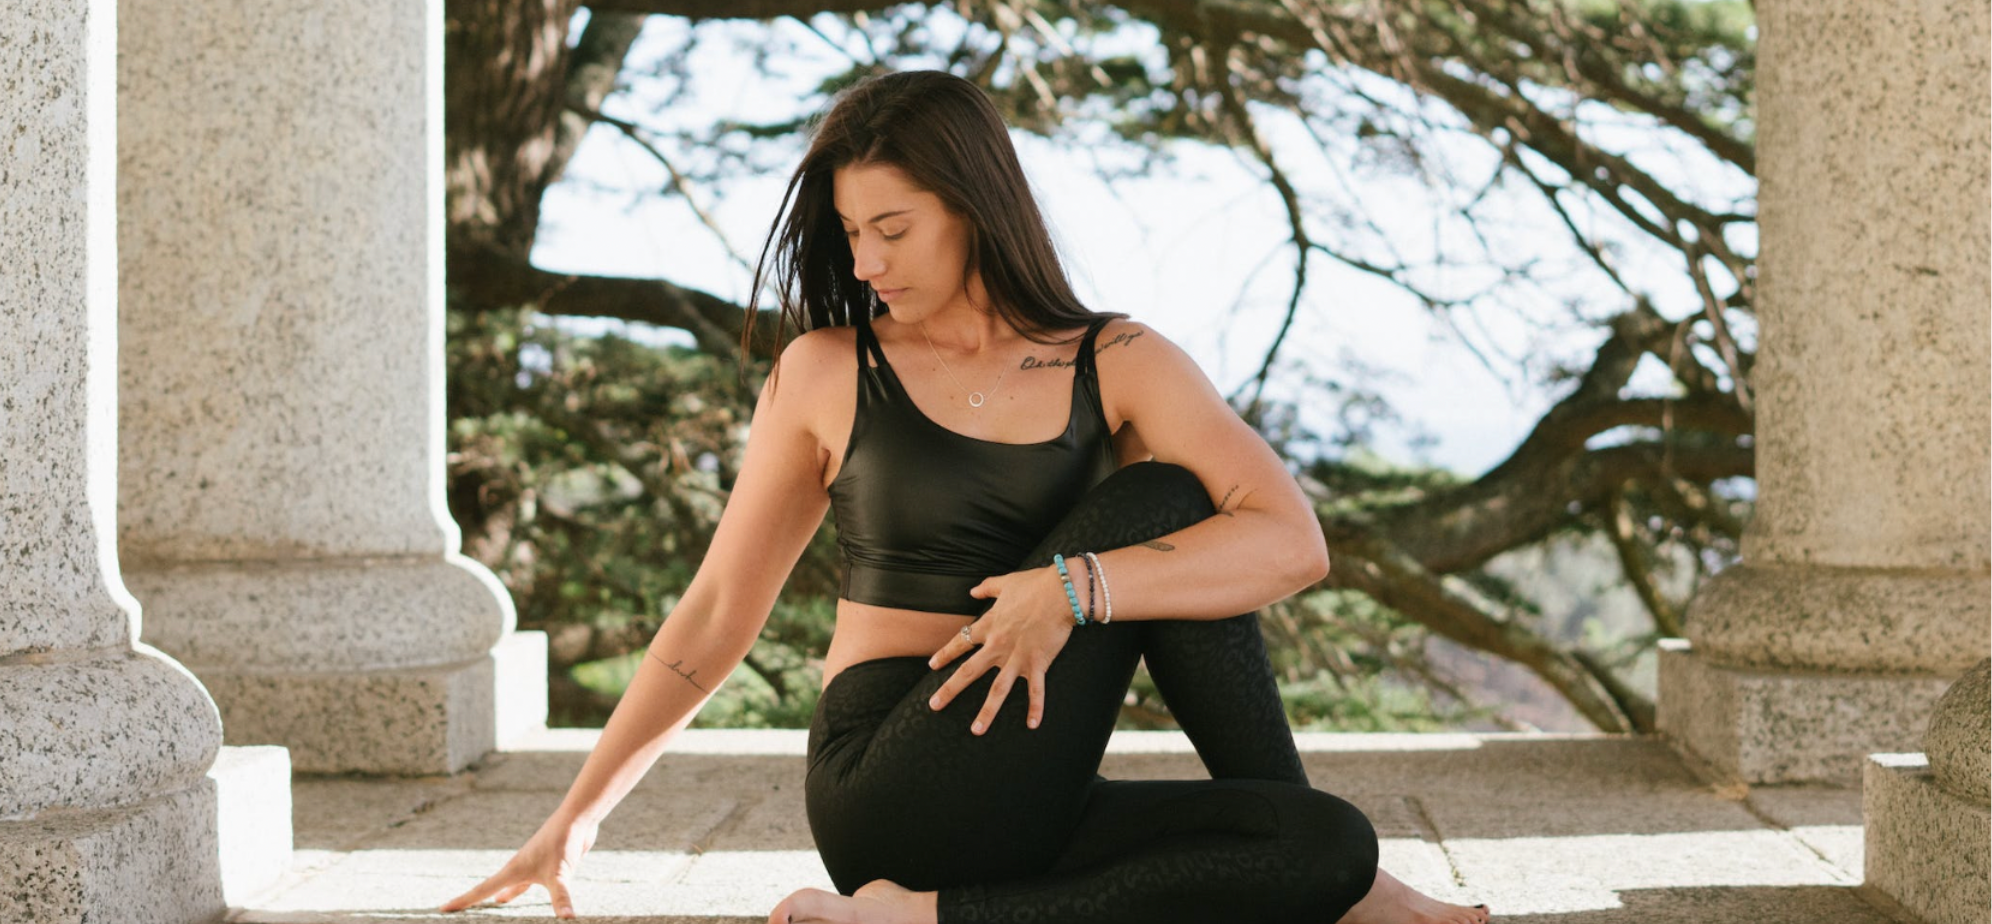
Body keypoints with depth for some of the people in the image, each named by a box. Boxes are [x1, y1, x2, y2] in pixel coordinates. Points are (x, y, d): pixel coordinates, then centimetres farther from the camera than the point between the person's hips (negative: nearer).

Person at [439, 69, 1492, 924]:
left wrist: (1071, 589, -24)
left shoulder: (1119, 367, 4)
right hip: (884, 797, -3)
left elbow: (1295, 541, -11)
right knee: (1154, 500, -18)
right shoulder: (825, 375, 5)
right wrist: (574, 818, 6)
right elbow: (715, 615, 10)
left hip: (1026, 816, 3)